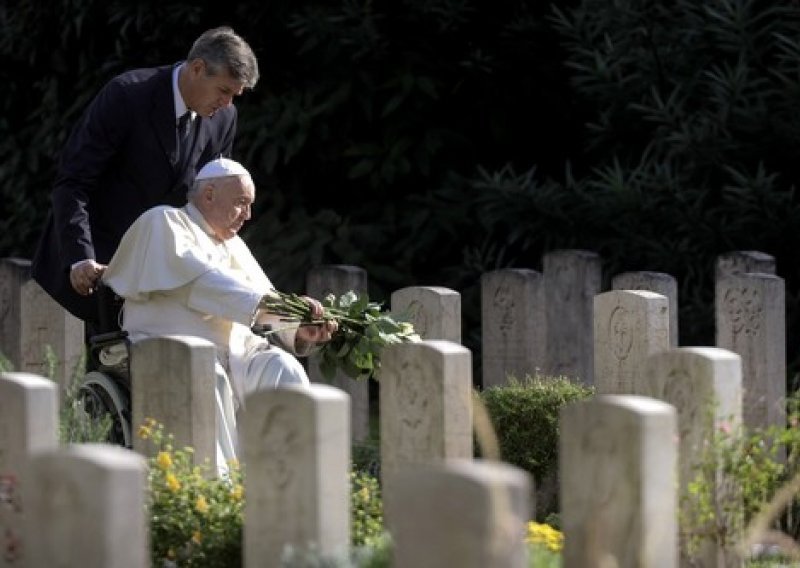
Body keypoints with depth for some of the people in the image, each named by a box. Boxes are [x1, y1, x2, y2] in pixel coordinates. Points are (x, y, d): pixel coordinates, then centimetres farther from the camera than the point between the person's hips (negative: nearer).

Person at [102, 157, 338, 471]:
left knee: (283, 369, -23)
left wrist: (299, 330, -4)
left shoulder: (233, 244, 28)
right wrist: (268, 302, -21)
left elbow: (261, 307, 19)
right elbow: (198, 281, -14)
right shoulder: (163, 223, 4)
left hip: (234, 350, 6)